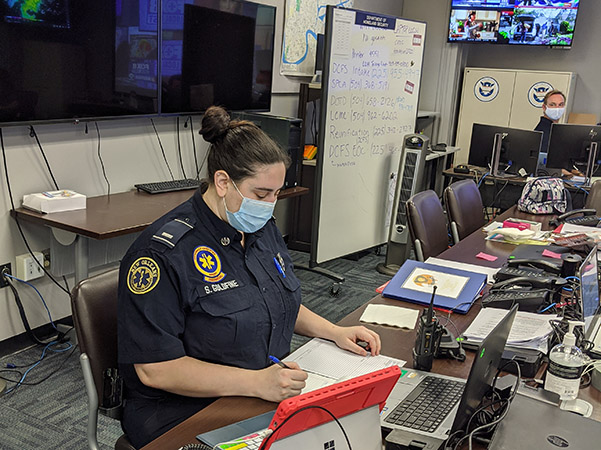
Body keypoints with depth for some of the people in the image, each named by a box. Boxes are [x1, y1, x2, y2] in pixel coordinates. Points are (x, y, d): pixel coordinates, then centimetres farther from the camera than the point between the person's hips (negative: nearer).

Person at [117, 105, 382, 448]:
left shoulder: (263, 228, 7)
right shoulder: (162, 252, -20)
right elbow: (155, 369, -22)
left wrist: (334, 332, 5)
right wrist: (256, 382, -27)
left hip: (274, 391, 8)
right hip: (186, 412, -7)